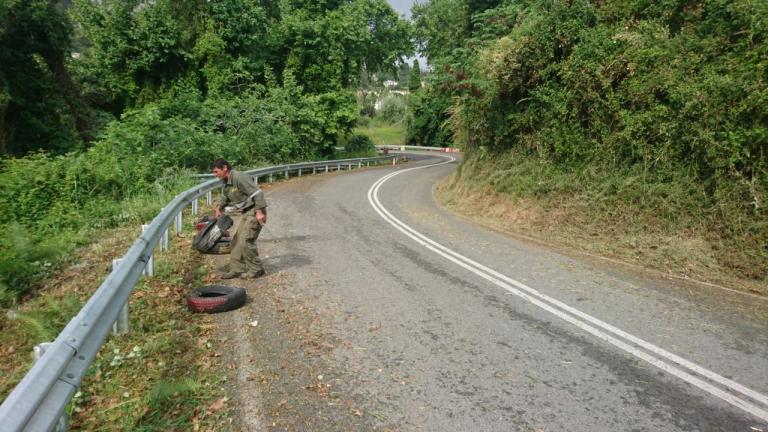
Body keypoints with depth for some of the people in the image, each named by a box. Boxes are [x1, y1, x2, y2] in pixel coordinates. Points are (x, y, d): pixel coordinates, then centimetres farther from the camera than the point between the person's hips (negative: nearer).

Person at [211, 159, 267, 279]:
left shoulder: (239, 177, -19)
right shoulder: (227, 182, 12)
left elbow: (257, 193, -25)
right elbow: (225, 197, 34)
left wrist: (259, 211, -27)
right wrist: (219, 207, 22)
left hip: (255, 212, -10)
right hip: (246, 213, 10)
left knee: (245, 241, -11)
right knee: (237, 241, 8)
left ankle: (256, 269, 2)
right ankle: (237, 269, 14)